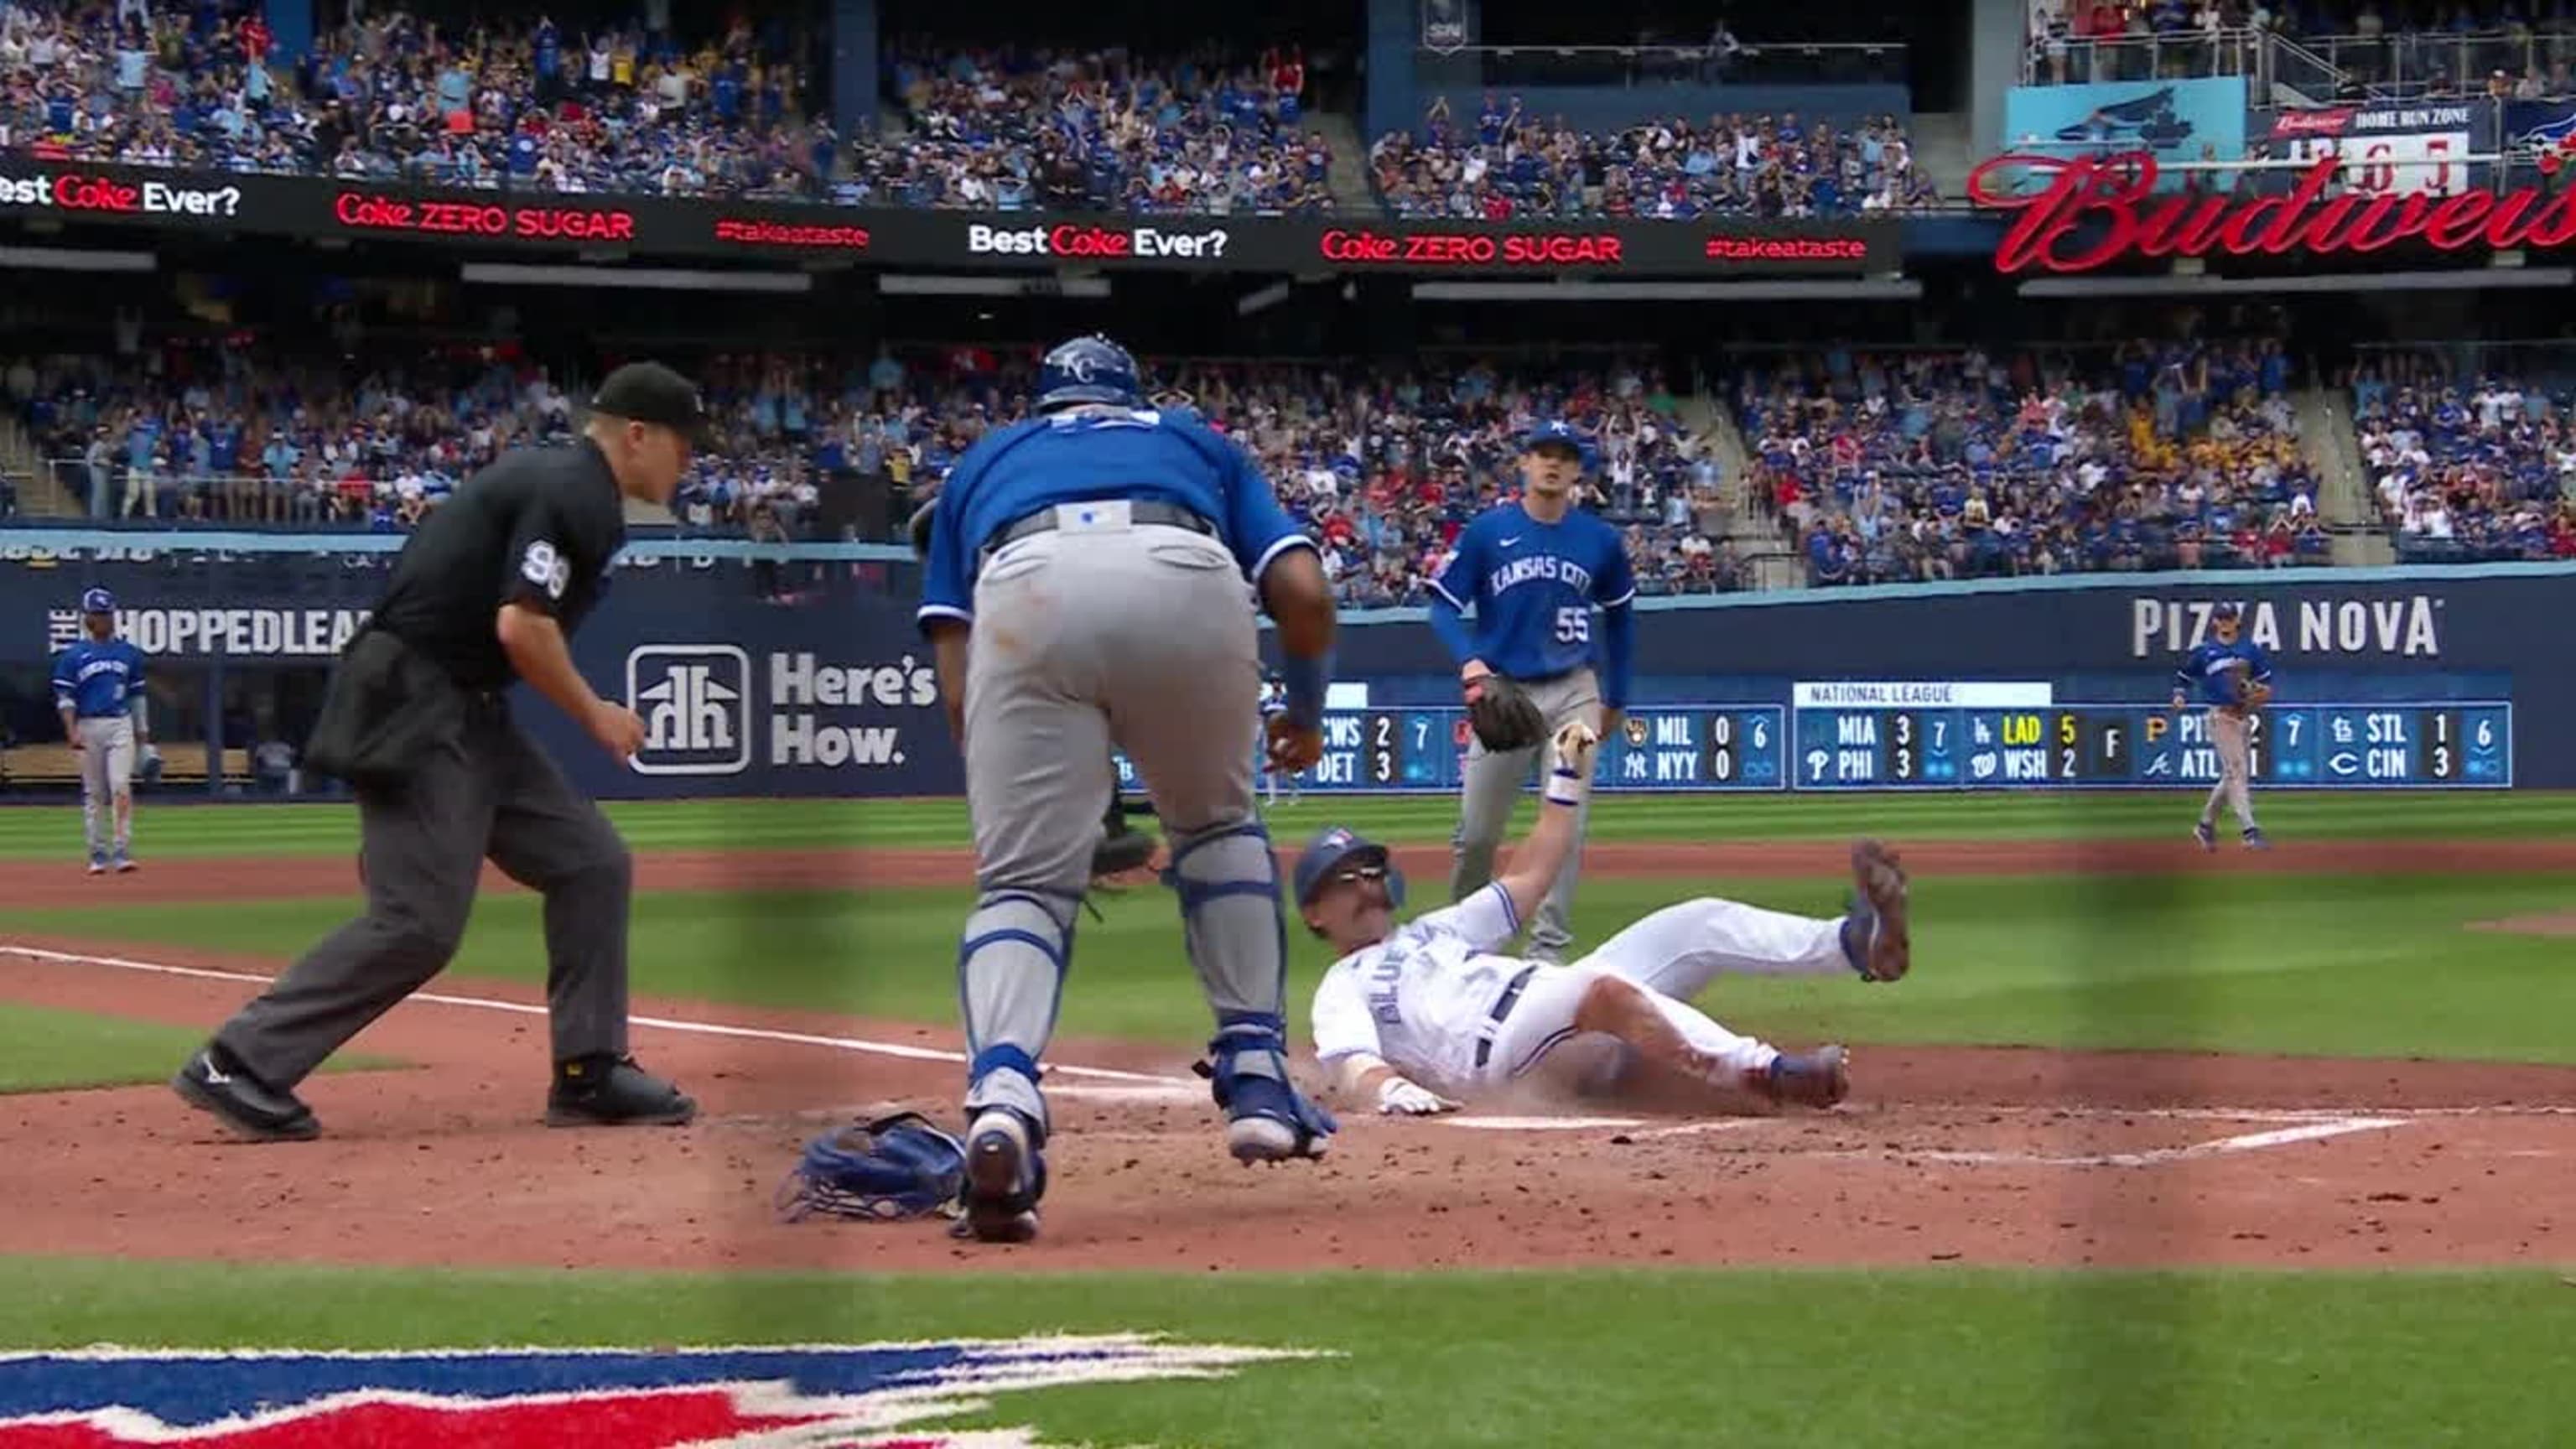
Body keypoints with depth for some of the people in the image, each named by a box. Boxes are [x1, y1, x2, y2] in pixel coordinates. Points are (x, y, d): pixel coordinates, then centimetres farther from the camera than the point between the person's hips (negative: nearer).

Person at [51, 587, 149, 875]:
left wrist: (143, 733, 13)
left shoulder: (128, 652, 12)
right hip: (88, 727, -1)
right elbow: (64, 696, -1)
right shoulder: (73, 656, 3)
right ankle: (98, 855, 9)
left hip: (121, 724, 1)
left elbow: (137, 695, 16)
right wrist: (72, 731, -14)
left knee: (121, 786, -12)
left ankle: (122, 851, -15)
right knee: (93, 793, 3)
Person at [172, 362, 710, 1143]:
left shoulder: (546, 473, 18)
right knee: (420, 921, -14)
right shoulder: (574, 494, -13)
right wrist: (594, 714, -9)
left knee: (592, 865, 9)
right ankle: (240, 1064, -9)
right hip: (416, 710, -11)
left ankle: (590, 1073, 12)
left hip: (469, 717, 11)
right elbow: (522, 626, -22)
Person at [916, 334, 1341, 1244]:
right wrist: (1307, 712, 41)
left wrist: (1038, 788, 38)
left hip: (1028, 589, 0)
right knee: (1216, 825, 28)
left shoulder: (985, 461, 38)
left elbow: (957, 685, 25)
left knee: (1022, 882, 5)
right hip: (1185, 580, 0)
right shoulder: (1196, 441, 39)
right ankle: (1256, 1078, 20)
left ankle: (1001, 1094, -23)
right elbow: (1305, 595, 22)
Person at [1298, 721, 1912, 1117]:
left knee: (1700, 924, -7)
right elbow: (1351, 1062, -5)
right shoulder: (1342, 991, 15)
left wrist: (1567, 779, 28)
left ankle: (1857, 942, -30)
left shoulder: (1440, 929, 38)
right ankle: (1776, 1076, -57)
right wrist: (1392, 1088, -29)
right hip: (1499, 1048, -8)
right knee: (1599, 987, -39)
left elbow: (1532, 875, 36)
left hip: (1581, 1033, 8)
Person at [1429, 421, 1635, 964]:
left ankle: (1549, 949, -3)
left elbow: (1620, 614, 16)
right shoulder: (1486, 531, -4)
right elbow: (1443, 605, -3)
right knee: (1477, 831, 2)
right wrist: (1469, 660, -21)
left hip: (1574, 694, 1)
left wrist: (1615, 698, 17)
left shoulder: (1600, 540, 2)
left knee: (1567, 823, -8)